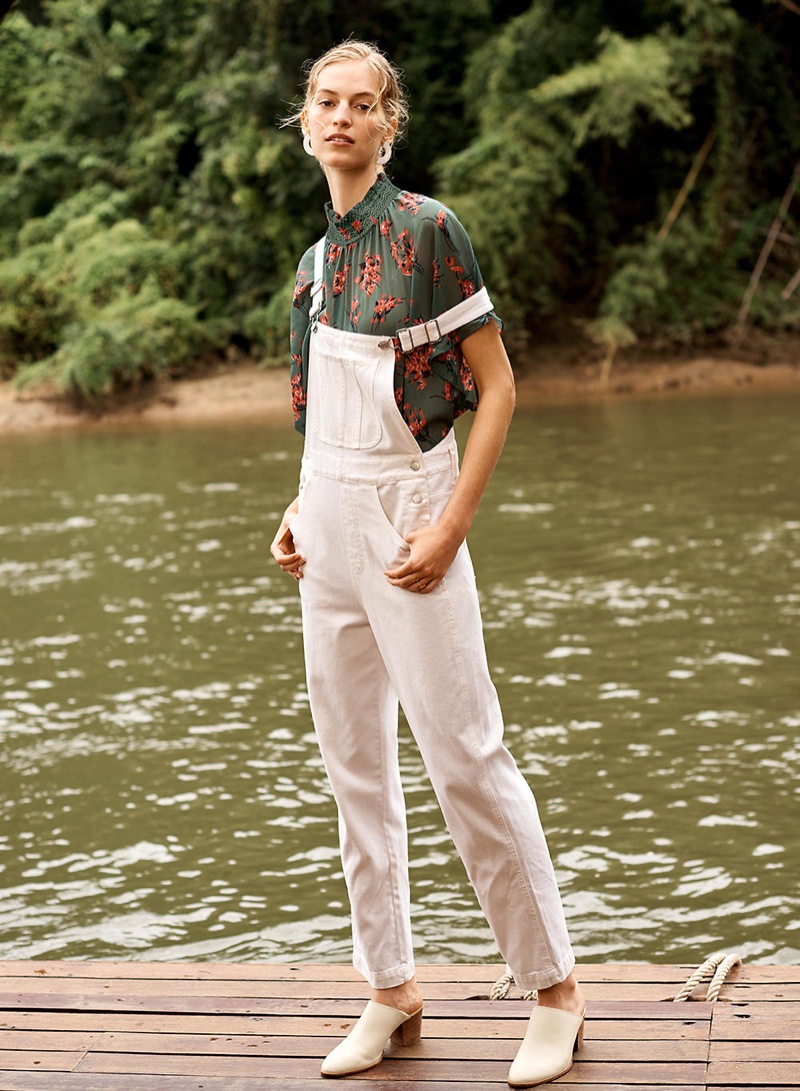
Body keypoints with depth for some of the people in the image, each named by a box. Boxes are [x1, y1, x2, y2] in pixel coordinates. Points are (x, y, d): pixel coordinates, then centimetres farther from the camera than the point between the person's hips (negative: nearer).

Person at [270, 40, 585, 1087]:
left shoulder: (427, 228, -9)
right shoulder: (318, 257, 12)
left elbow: (497, 387, -10)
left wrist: (449, 527, -17)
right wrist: (301, 509, 10)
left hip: (407, 512, -7)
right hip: (328, 518, 7)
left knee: (463, 754, -6)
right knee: (354, 760, 9)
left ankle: (555, 989, 8)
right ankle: (392, 990, 20)